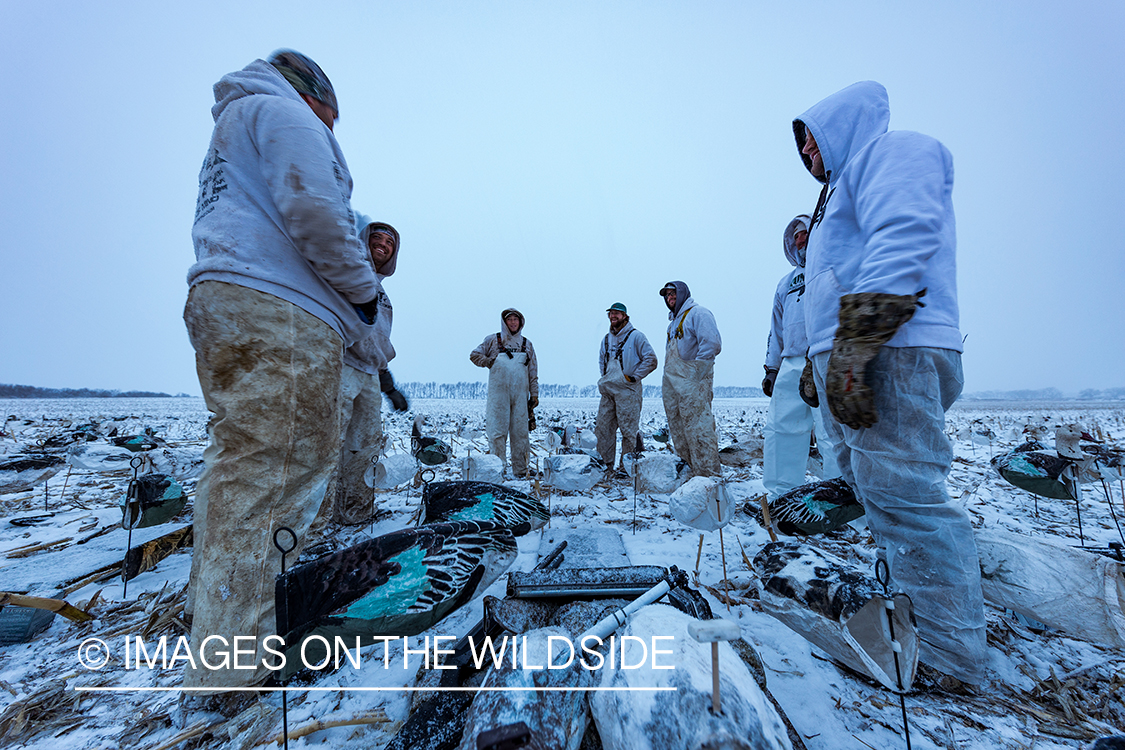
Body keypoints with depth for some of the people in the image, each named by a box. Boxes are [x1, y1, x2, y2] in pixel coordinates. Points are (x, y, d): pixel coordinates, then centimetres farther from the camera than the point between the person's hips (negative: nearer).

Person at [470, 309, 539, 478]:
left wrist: (534, 394, 10)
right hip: (498, 392, -2)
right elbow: (474, 355, 12)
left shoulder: (527, 344, 15)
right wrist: (491, 362, 0)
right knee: (498, 429, -5)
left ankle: (520, 470, 11)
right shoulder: (493, 340, 8)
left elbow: (533, 372, 15)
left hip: (520, 393, 2)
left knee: (520, 430, 3)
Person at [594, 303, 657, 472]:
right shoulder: (606, 339, 18)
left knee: (628, 429, -3)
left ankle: (627, 468, 6)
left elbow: (651, 360, -6)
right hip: (607, 390, 6)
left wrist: (634, 377, -9)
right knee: (603, 427, 5)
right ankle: (605, 464, 15)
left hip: (627, 390, -6)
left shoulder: (636, 336, -2)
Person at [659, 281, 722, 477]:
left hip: (692, 383, -9)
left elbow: (711, 344, -16)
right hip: (673, 385, 10)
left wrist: (695, 376, -17)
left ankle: (709, 474, -3)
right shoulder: (674, 321, 25)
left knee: (698, 428, -10)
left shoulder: (698, 313, -4)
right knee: (678, 429, 12)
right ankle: (686, 469, 21)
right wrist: (667, 381, 17)